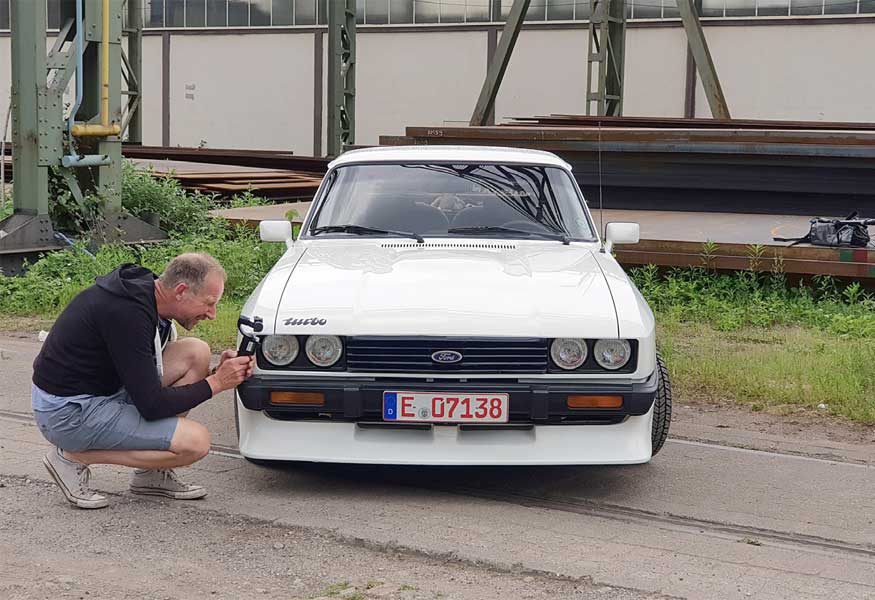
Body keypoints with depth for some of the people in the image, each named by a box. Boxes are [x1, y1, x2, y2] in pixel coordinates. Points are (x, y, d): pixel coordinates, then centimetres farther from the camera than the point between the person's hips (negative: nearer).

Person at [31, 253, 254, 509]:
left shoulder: (144, 289, 2)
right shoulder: (127, 312, -26)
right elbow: (151, 406, -24)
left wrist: (216, 372, -1)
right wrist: (215, 383, -14)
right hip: (68, 411, -9)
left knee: (197, 352, -1)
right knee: (196, 441, -16)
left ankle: (153, 473, 6)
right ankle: (74, 457, -4)